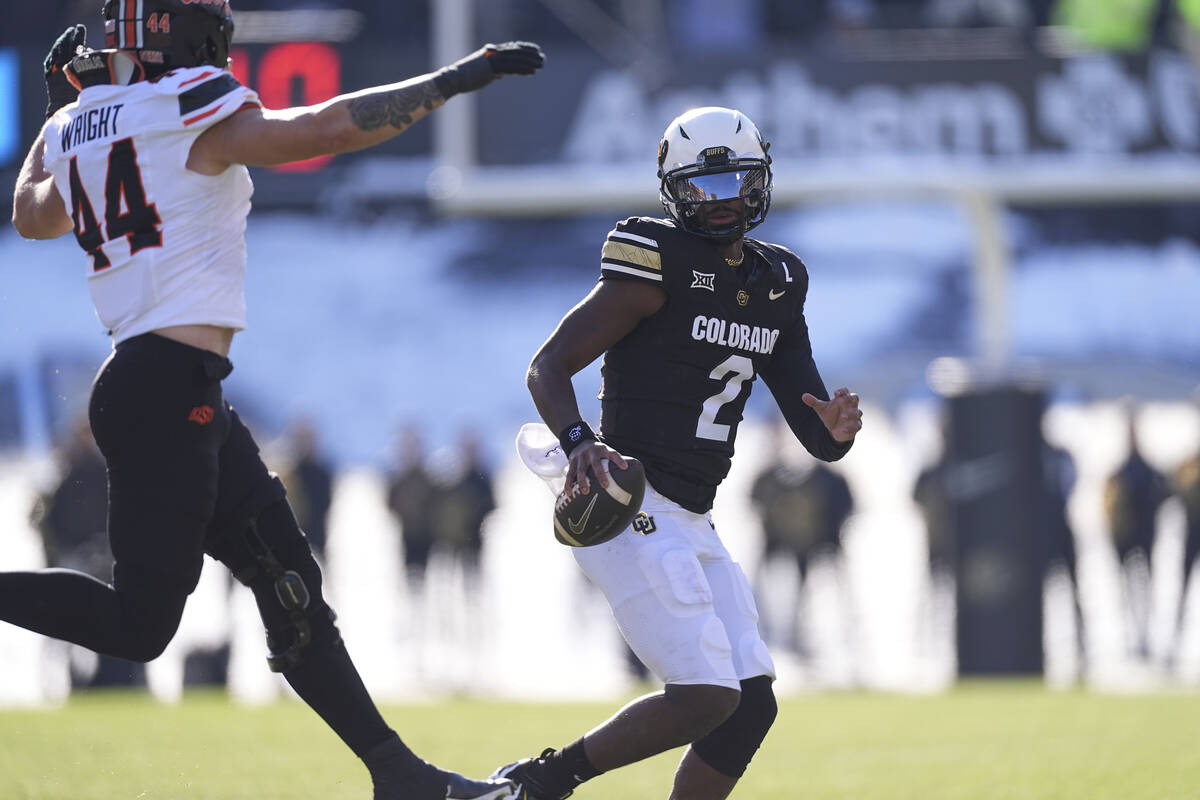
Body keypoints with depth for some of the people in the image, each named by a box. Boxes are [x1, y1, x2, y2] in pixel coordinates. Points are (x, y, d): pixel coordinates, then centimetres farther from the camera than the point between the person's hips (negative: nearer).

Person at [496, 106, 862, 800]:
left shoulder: (777, 288, 13)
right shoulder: (659, 266, -9)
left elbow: (820, 441, 13)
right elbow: (549, 367, -11)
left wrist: (837, 429, -11)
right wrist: (578, 442, -30)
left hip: (691, 522, 8)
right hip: (631, 508, -8)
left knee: (752, 704, 3)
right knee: (707, 697, -17)